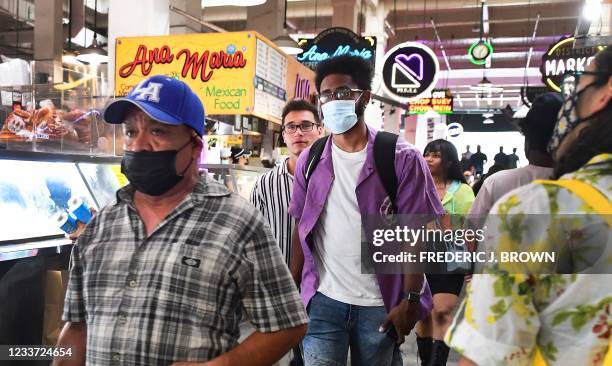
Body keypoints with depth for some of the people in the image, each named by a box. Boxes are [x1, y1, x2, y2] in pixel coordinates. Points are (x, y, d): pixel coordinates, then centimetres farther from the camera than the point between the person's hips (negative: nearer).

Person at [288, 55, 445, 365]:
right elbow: (302, 227, 8)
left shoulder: (401, 159, -7)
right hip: (322, 300, 2)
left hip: (381, 304, -1)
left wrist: (411, 299, -12)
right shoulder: (309, 160, 3)